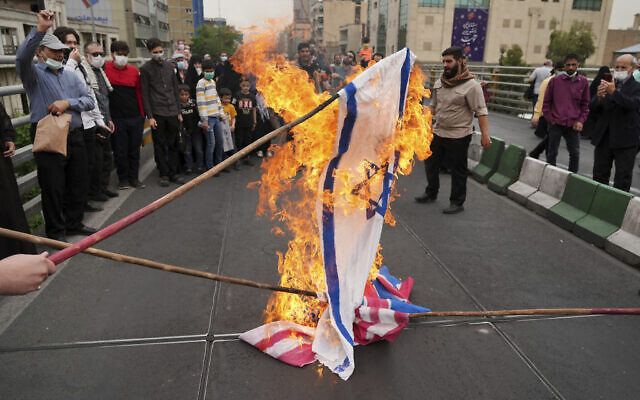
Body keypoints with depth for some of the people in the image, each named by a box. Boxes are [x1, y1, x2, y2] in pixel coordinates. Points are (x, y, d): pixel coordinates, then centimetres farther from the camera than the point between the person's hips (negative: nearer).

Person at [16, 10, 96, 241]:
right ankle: (56, 232, 14)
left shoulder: (70, 76, 15)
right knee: (53, 188, 1)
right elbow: (22, 57, -24)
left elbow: (89, 100, 7)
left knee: (76, 184, 13)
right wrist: (41, 28, -30)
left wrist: (68, 103, -12)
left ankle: (74, 223, 29)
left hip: (75, 137, 6)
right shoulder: (34, 74, -2)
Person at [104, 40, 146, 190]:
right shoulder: (105, 68, -1)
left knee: (134, 149, 9)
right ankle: (123, 179, 18)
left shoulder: (133, 70, 7)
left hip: (135, 117, 2)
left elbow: (139, 92, 11)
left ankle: (133, 178, 21)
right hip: (116, 118, -2)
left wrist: (142, 114, 8)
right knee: (120, 151, 4)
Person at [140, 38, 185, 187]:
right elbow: (145, 94, -3)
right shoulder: (145, 68, 0)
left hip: (172, 113, 4)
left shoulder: (169, 65, 13)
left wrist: (179, 111, 12)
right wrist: (150, 116, -9)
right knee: (160, 145, 3)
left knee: (173, 144, 7)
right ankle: (164, 174, 12)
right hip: (157, 113, -4)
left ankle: (173, 173, 15)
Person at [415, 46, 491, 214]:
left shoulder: (471, 85, -14)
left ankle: (457, 202, 18)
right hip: (438, 132, 7)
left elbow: (481, 111, -15)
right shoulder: (439, 83, 7)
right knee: (430, 163, 16)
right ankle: (431, 194, 35)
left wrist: (485, 135, -19)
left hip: (458, 136, -7)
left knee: (458, 170, 4)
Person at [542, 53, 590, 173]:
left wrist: (581, 120, -2)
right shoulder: (555, 81, 0)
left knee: (575, 153, 4)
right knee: (552, 152, 7)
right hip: (556, 124, -1)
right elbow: (546, 102, 4)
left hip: (573, 125, 2)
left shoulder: (583, 81, 5)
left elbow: (585, 104, 10)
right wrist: (549, 119, -2)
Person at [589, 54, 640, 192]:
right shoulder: (607, 85, 8)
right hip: (603, 138, 4)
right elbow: (593, 108, 2)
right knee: (599, 175, 12)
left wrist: (614, 92, -33)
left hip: (625, 140, -4)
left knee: (622, 180, 2)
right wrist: (599, 97, -19)